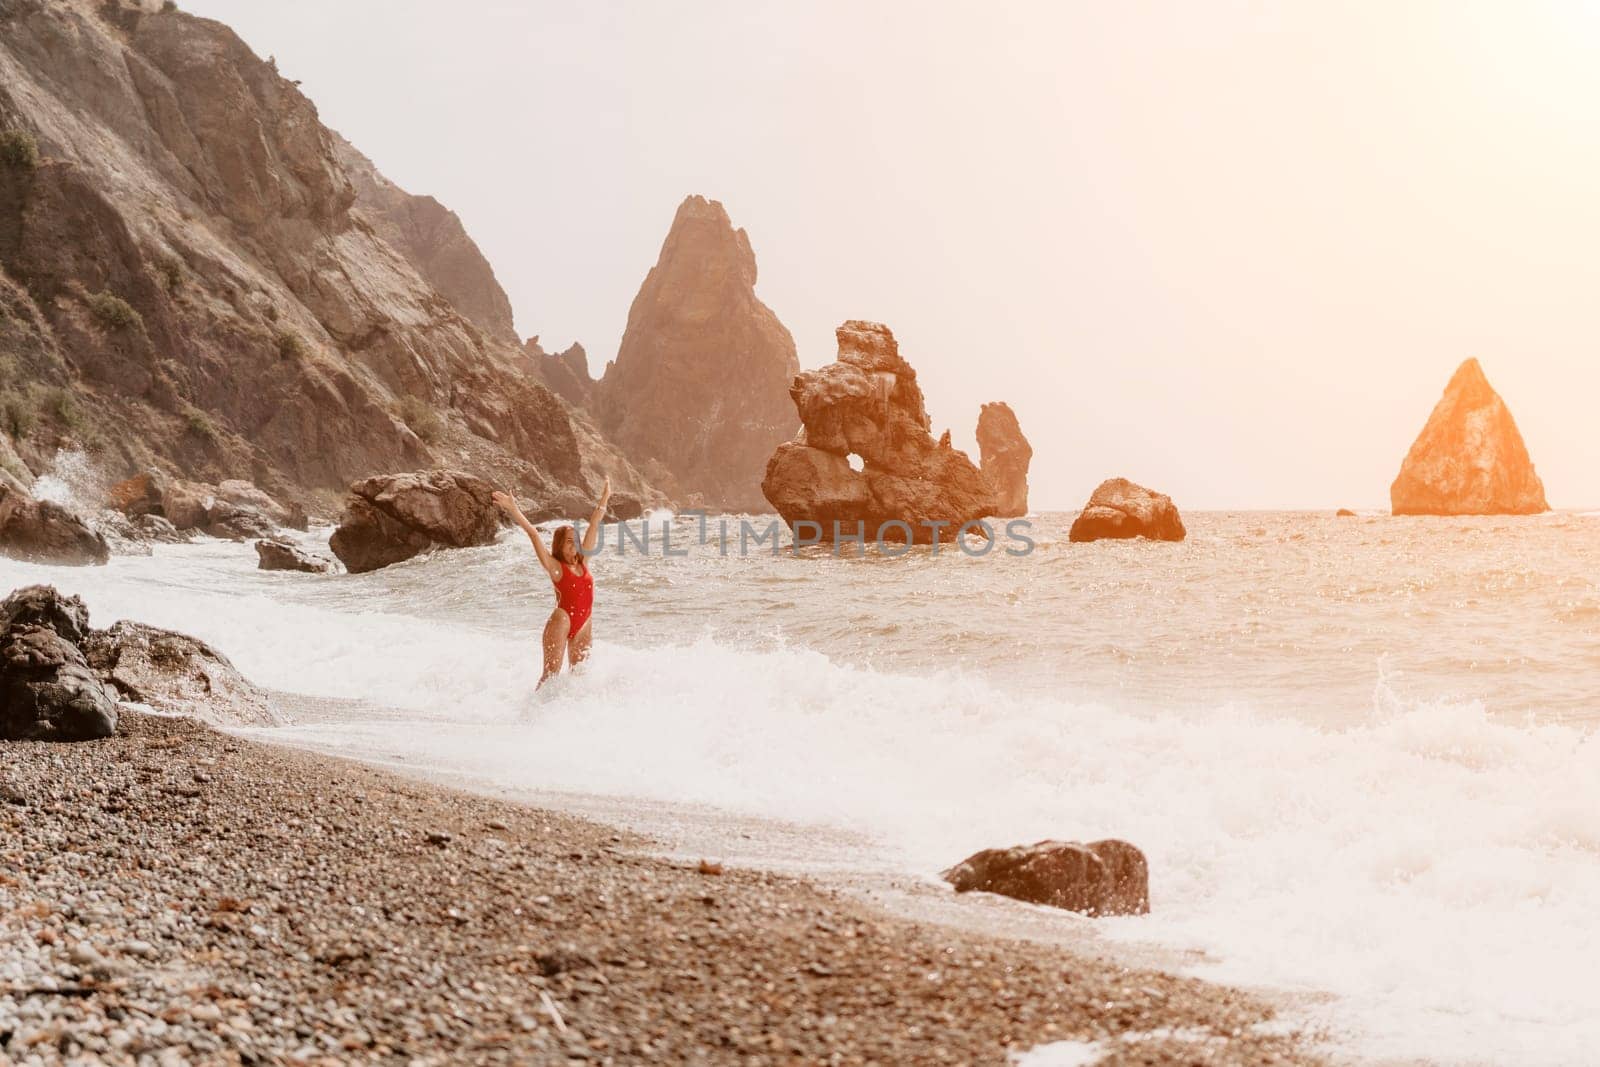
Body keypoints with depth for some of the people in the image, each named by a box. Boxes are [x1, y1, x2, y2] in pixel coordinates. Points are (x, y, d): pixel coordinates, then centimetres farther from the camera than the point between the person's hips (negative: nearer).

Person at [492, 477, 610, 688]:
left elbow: (594, 526, 16)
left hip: (583, 626, 6)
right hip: (561, 621, -6)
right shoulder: (555, 566, -5)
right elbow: (533, 534, -12)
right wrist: (514, 511, -18)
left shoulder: (583, 562, 10)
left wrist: (604, 499, 25)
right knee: (551, 675, -6)